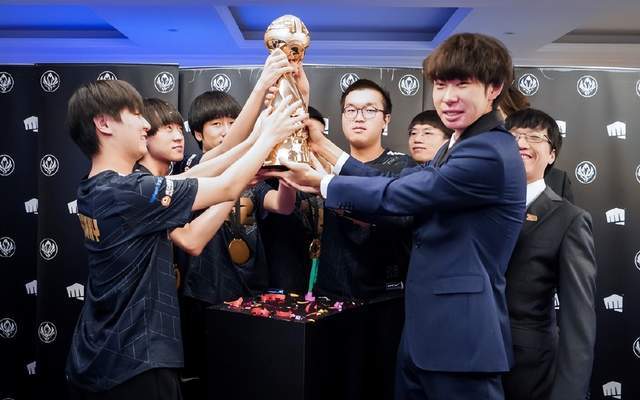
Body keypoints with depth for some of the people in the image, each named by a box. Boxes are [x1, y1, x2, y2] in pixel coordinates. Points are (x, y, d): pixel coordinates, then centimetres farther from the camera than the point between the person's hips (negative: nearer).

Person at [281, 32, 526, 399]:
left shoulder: (490, 153, -20)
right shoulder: (462, 147, 14)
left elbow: (396, 196, -19)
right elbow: (399, 185, 11)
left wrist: (322, 182, -6)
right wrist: (324, 147, 10)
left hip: (461, 335, -10)